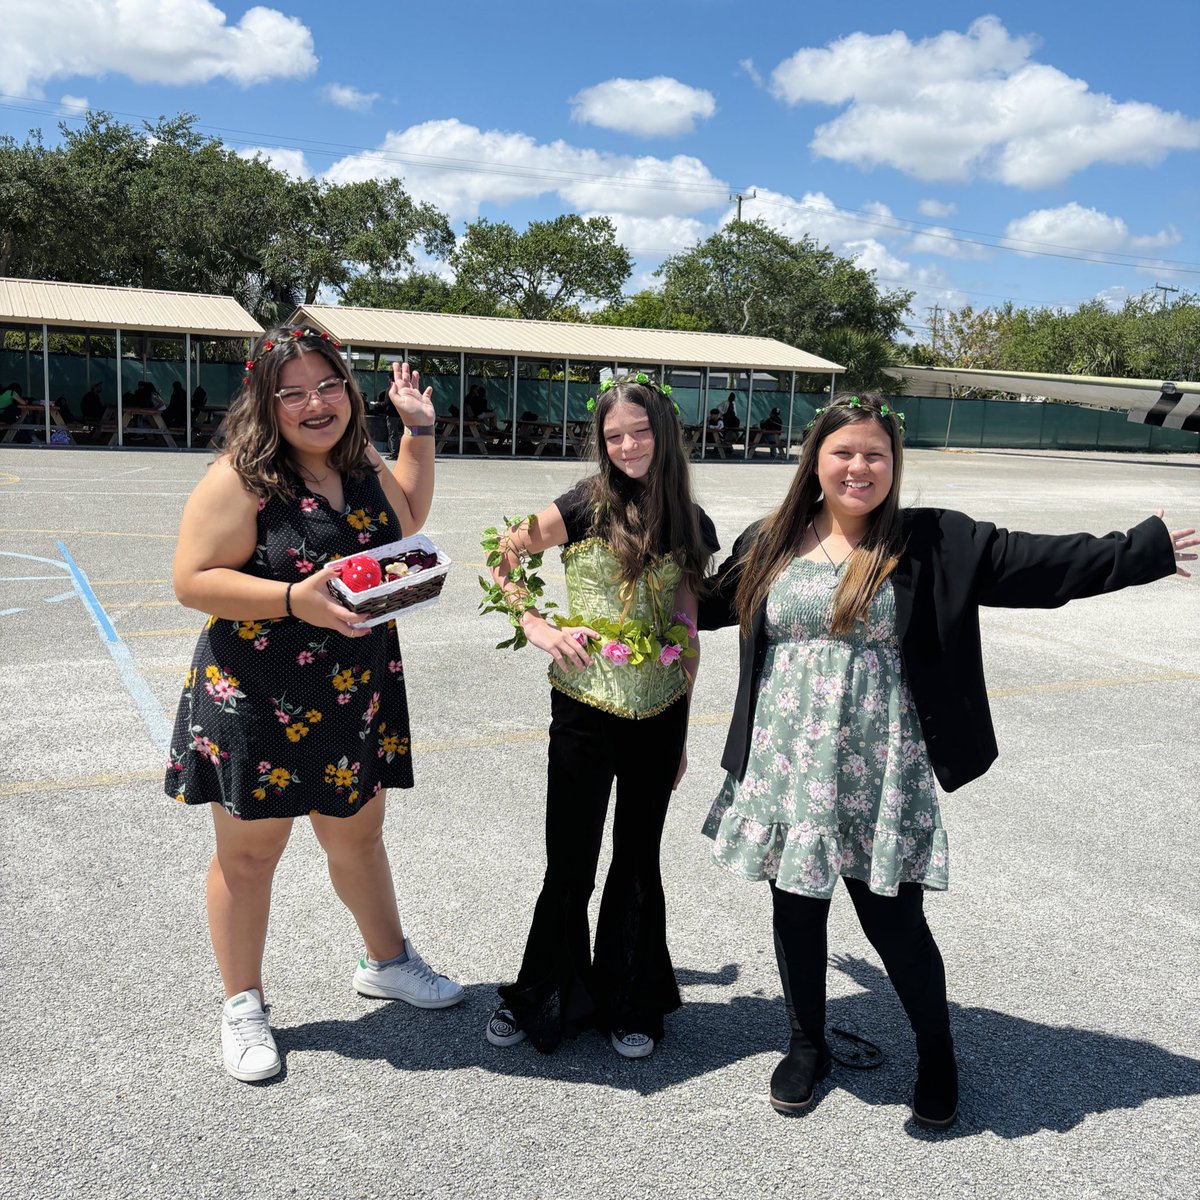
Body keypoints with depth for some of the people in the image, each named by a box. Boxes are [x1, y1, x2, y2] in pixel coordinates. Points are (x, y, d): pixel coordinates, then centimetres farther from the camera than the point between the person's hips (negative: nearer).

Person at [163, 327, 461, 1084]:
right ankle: (243, 1006, 30)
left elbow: (406, 521, 21)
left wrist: (420, 433, 15)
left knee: (358, 834, 21)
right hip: (258, 701, -6)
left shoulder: (362, 463, 3)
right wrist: (294, 600, -30)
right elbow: (193, 580, -20)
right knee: (249, 852, 10)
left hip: (357, 695, 6)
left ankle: (388, 962, 42)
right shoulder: (241, 478, -17)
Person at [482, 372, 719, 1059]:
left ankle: (627, 1003, 32)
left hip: (659, 715, 3)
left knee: (638, 861, 14)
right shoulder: (588, 505, -6)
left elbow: (688, 631, 9)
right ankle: (542, 997, 28)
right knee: (571, 864, 5)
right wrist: (537, 627, -9)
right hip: (586, 711, -3)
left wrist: (682, 727, 11)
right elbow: (504, 554, 1)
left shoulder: (692, 525, 5)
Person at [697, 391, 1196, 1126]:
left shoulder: (932, 542, -3)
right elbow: (711, 602, 21)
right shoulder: (770, 544, 5)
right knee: (797, 908, 13)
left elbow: (1032, 561, -6)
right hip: (786, 766, 3)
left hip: (878, 774, -2)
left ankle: (938, 1058, 34)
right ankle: (808, 1046, 37)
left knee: (894, 920, 6)